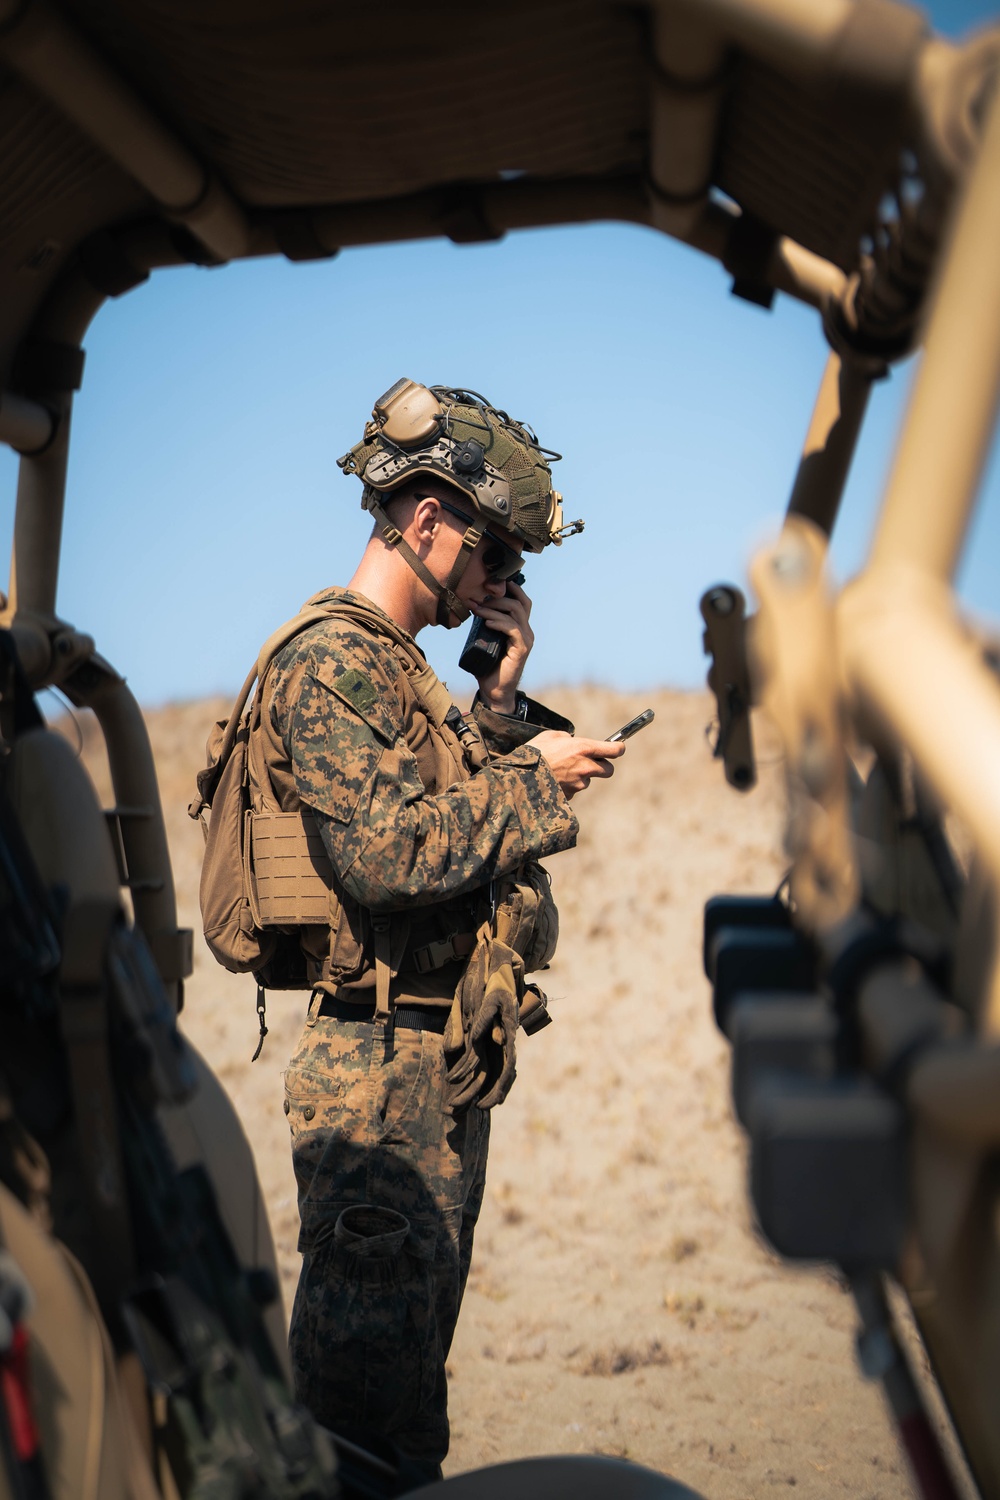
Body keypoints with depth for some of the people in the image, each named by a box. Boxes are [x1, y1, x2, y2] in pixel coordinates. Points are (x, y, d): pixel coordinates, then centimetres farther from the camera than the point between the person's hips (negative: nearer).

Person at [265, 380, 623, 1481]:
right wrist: (536, 777, -14)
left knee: (409, 1360, 17)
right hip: (385, 1072, -10)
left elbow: (452, 805, 19)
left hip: (441, 1075, 10)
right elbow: (393, 852, -26)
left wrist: (501, 697, 8)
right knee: (370, 1375, -5)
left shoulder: (393, 663, 18)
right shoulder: (335, 664, -15)